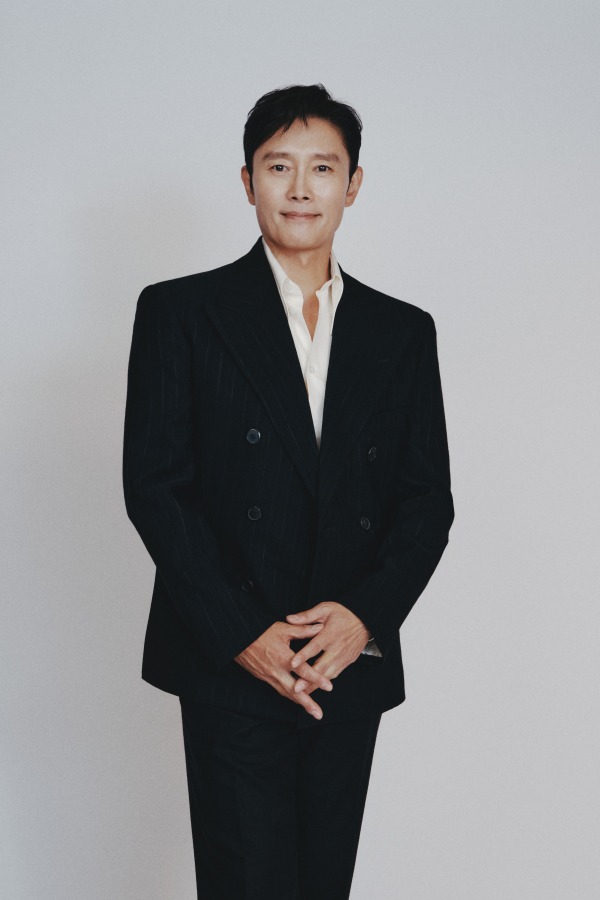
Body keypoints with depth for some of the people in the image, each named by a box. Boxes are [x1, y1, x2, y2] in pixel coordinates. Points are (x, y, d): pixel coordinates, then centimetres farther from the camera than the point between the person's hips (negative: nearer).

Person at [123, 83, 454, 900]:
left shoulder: (404, 333, 9)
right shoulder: (180, 313, 0)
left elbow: (428, 501, 7)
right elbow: (154, 488, -5)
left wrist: (366, 613, -9)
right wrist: (243, 635, -12)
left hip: (353, 669, 4)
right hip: (231, 670, -3)